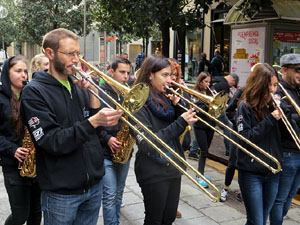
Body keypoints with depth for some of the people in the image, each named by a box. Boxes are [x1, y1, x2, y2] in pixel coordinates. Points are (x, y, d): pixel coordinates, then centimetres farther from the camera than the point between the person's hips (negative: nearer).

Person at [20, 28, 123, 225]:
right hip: (61, 193, -5)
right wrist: (92, 122, -30)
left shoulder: (79, 86, 7)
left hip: (94, 184, 6)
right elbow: (52, 142, -20)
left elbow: (98, 128, 4)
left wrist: (92, 92, -8)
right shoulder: (34, 92, -11)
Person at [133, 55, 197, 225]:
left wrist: (178, 106, -5)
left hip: (173, 168, 7)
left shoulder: (165, 99, 6)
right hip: (153, 173, -7)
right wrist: (181, 123, -25)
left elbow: (175, 133, 10)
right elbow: (147, 144, -22)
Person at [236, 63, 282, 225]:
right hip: (251, 173, -5)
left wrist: (282, 112, -8)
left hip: (273, 172, 5)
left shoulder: (273, 105, 6)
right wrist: (269, 120, -19)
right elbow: (244, 139, -16)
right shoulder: (246, 106, -8)